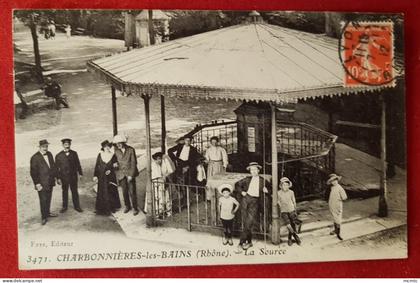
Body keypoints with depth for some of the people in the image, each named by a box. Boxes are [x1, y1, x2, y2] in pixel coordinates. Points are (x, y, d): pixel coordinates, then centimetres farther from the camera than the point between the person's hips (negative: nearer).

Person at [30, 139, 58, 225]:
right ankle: (44, 217, 10)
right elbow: (33, 172, -14)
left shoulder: (49, 154, 6)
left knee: (48, 199, 17)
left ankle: (47, 212, 33)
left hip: (50, 182, 6)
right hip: (42, 183, -6)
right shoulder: (35, 158, -15)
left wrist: (56, 176, 11)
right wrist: (37, 183, -16)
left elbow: (53, 166, 16)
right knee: (43, 200, -1)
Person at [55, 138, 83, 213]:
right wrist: (58, 178, -6)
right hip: (64, 177, -1)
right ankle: (64, 207, 25)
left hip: (73, 176, 1)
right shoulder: (58, 156, -7)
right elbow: (57, 168, -4)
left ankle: (77, 206, 22)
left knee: (74, 191, 10)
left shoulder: (74, 153, 0)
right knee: (65, 192, 12)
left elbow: (78, 164, 6)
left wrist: (80, 173, 6)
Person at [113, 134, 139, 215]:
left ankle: (135, 208, 8)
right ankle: (127, 206, 26)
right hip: (121, 174, 3)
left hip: (130, 173, -3)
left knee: (132, 191, -4)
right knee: (125, 191, 8)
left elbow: (133, 163, -7)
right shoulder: (116, 151, 1)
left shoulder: (131, 150, -8)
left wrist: (131, 175, -11)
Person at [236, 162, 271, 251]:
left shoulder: (262, 181, 8)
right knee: (246, 223, 4)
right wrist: (242, 191, 8)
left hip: (255, 201, -3)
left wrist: (266, 190, -6)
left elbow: (270, 189, 15)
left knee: (249, 224, -12)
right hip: (245, 199, 3)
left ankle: (241, 243, -10)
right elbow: (238, 184, 24)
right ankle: (249, 242, 16)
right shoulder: (247, 179, 12)